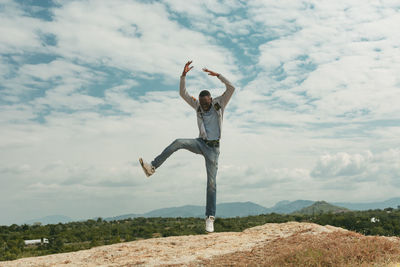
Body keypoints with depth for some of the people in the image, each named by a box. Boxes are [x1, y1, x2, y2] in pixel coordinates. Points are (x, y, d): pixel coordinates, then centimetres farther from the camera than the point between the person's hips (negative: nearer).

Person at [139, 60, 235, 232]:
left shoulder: (219, 103, 0)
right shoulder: (198, 106, 7)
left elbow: (231, 88, -12)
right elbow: (182, 93, 2)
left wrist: (217, 75, -18)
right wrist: (183, 75, -9)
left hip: (213, 148, -3)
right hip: (201, 142, 3)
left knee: (212, 183, -8)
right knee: (178, 142, -27)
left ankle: (210, 218, -5)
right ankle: (152, 167, -30)